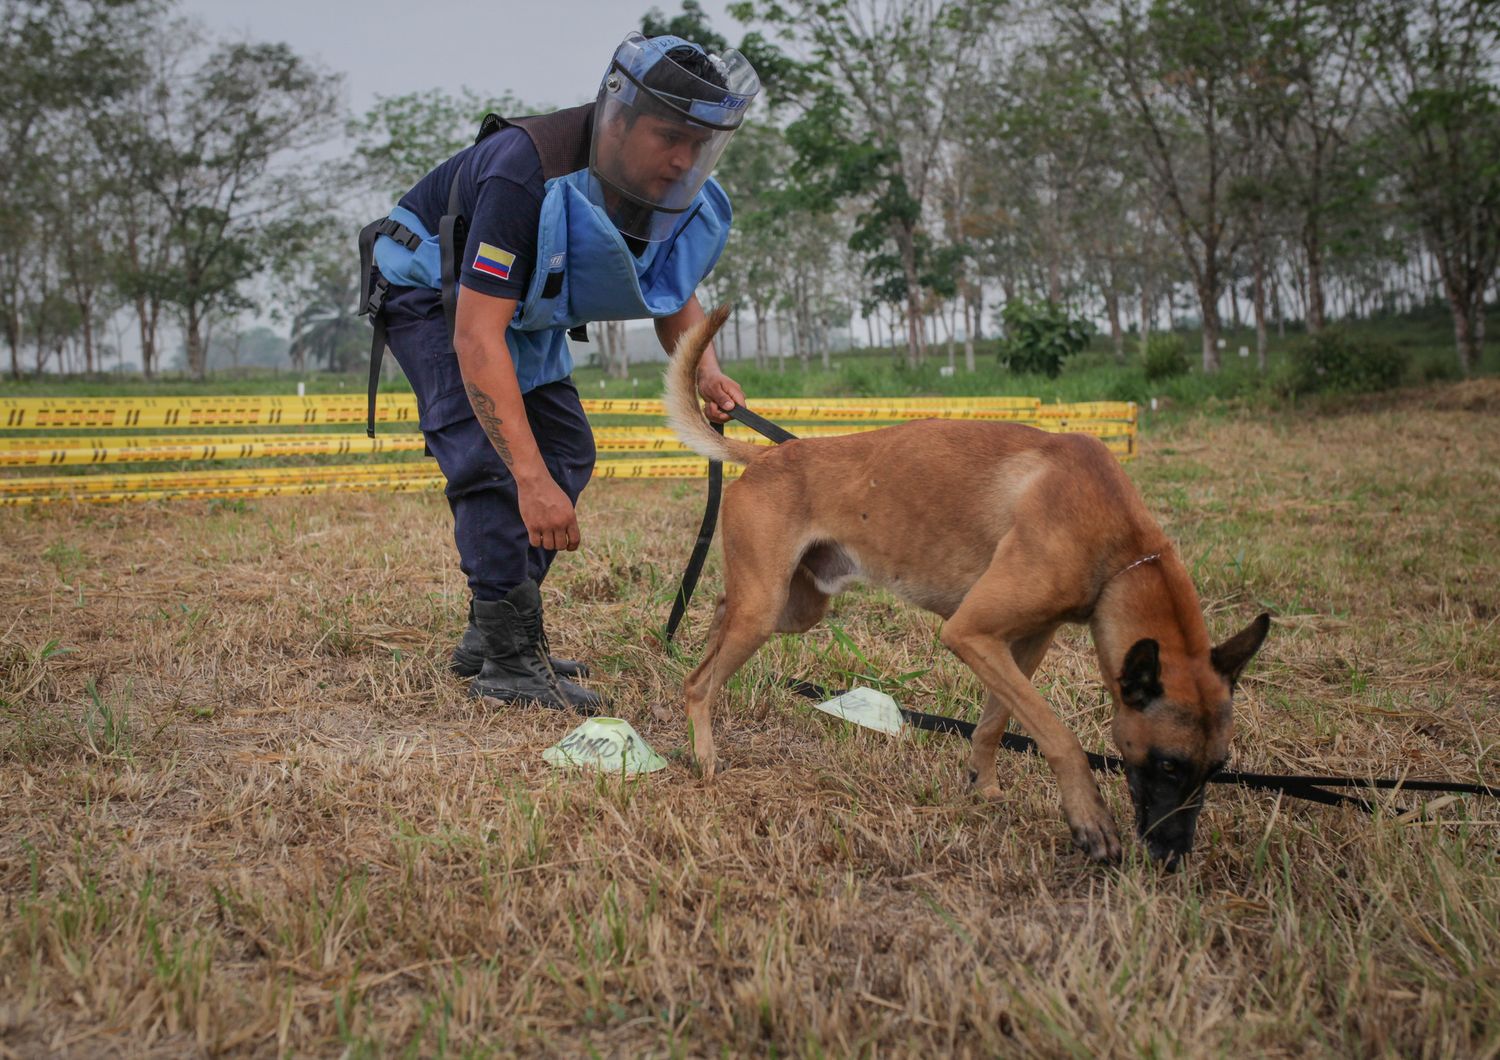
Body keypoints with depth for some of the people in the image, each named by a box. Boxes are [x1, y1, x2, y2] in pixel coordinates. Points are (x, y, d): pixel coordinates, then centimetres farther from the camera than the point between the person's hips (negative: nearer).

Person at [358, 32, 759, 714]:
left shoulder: (679, 197, -17)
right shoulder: (529, 175, -41)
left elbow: (675, 297, 3)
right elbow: (477, 336, -44)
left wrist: (706, 373, -20)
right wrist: (530, 478, -50)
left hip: (527, 310, 8)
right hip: (432, 292, -8)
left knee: (564, 452, 4)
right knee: (492, 457, -22)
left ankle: (490, 632, 14)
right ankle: (509, 659, -18)